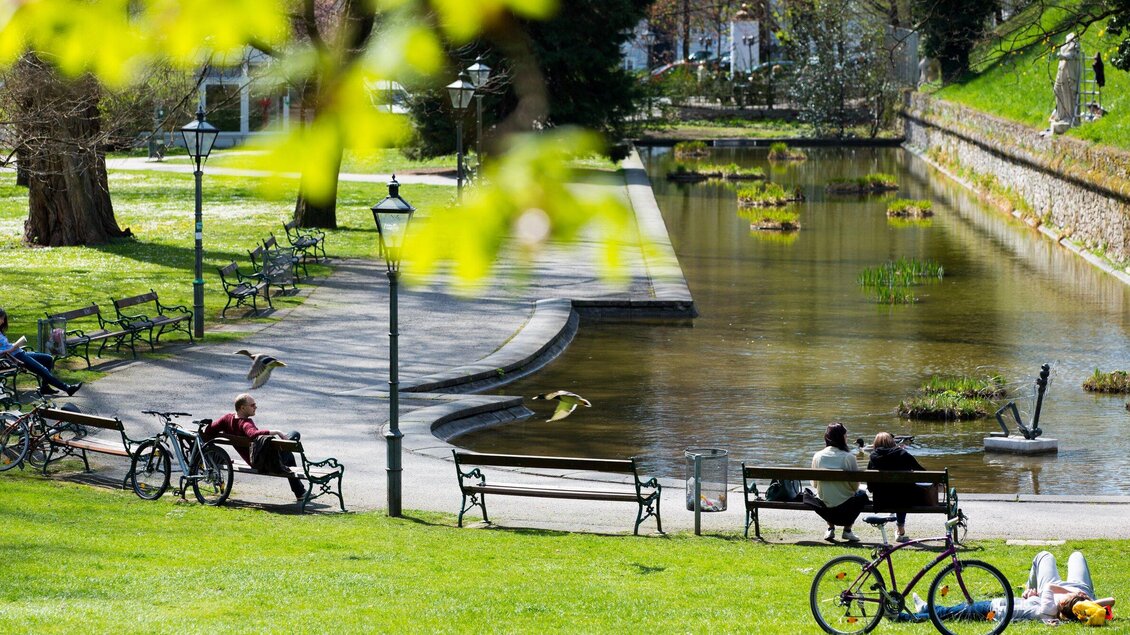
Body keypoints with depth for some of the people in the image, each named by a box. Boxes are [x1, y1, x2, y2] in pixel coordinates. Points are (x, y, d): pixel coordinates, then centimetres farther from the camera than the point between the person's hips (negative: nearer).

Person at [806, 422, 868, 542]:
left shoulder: (817, 456, -6)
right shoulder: (848, 457, -15)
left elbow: (814, 484, 6)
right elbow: (855, 486, -8)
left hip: (823, 507, 3)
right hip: (845, 507, -3)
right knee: (862, 495, 28)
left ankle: (830, 528, 26)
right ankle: (847, 530, 23)